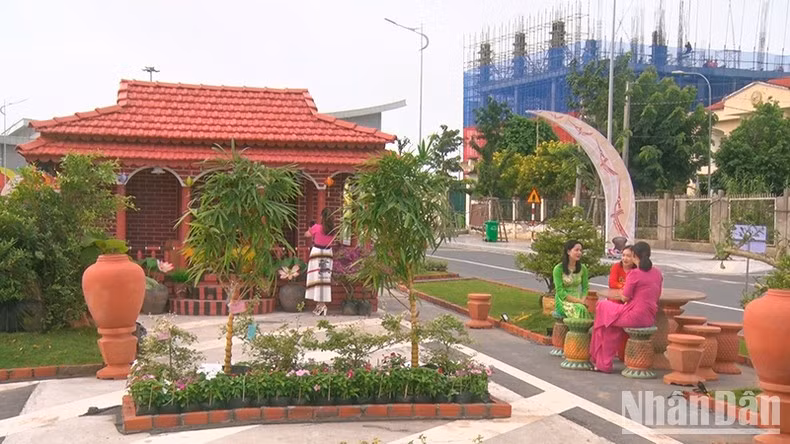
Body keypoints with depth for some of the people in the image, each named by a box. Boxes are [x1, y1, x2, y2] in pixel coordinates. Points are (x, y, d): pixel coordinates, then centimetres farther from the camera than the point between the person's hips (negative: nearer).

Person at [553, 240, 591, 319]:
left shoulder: (582, 268, 8)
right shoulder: (558, 269, -7)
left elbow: (585, 287, 9)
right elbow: (560, 291, -10)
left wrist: (582, 300, -11)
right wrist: (578, 300, -17)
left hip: (577, 299, 4)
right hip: (563, 301, -4)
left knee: (590, 310, -28)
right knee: (580, 309, -33)